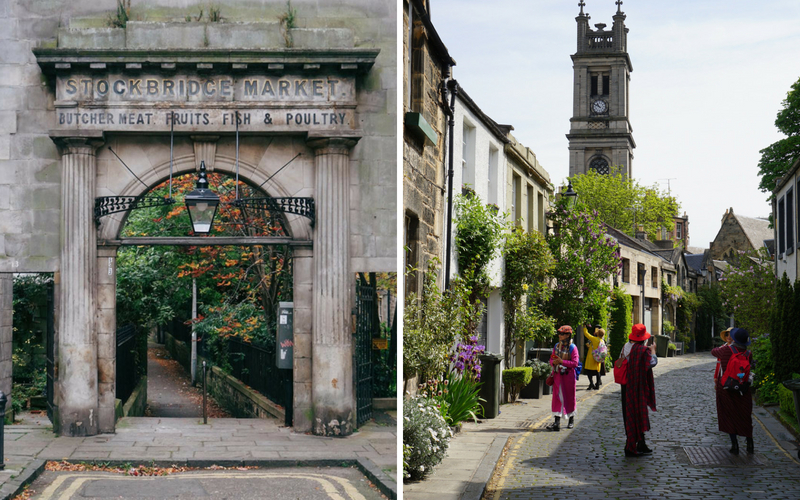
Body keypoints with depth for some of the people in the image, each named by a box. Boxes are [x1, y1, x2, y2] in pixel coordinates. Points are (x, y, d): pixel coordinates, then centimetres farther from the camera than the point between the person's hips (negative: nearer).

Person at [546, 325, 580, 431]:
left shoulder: (572, 348, -8)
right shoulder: (556, 346, 10)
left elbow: (575, 363, -13)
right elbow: (551, 359, 15)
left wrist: (562, 362, -21)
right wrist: (554, 362, -9)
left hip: (568, 376, -5)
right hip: (557, 375, 5)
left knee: (569, 397, 6)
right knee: (557, 397, -1)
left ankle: (571, 420, 24)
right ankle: (557, 422, -3)